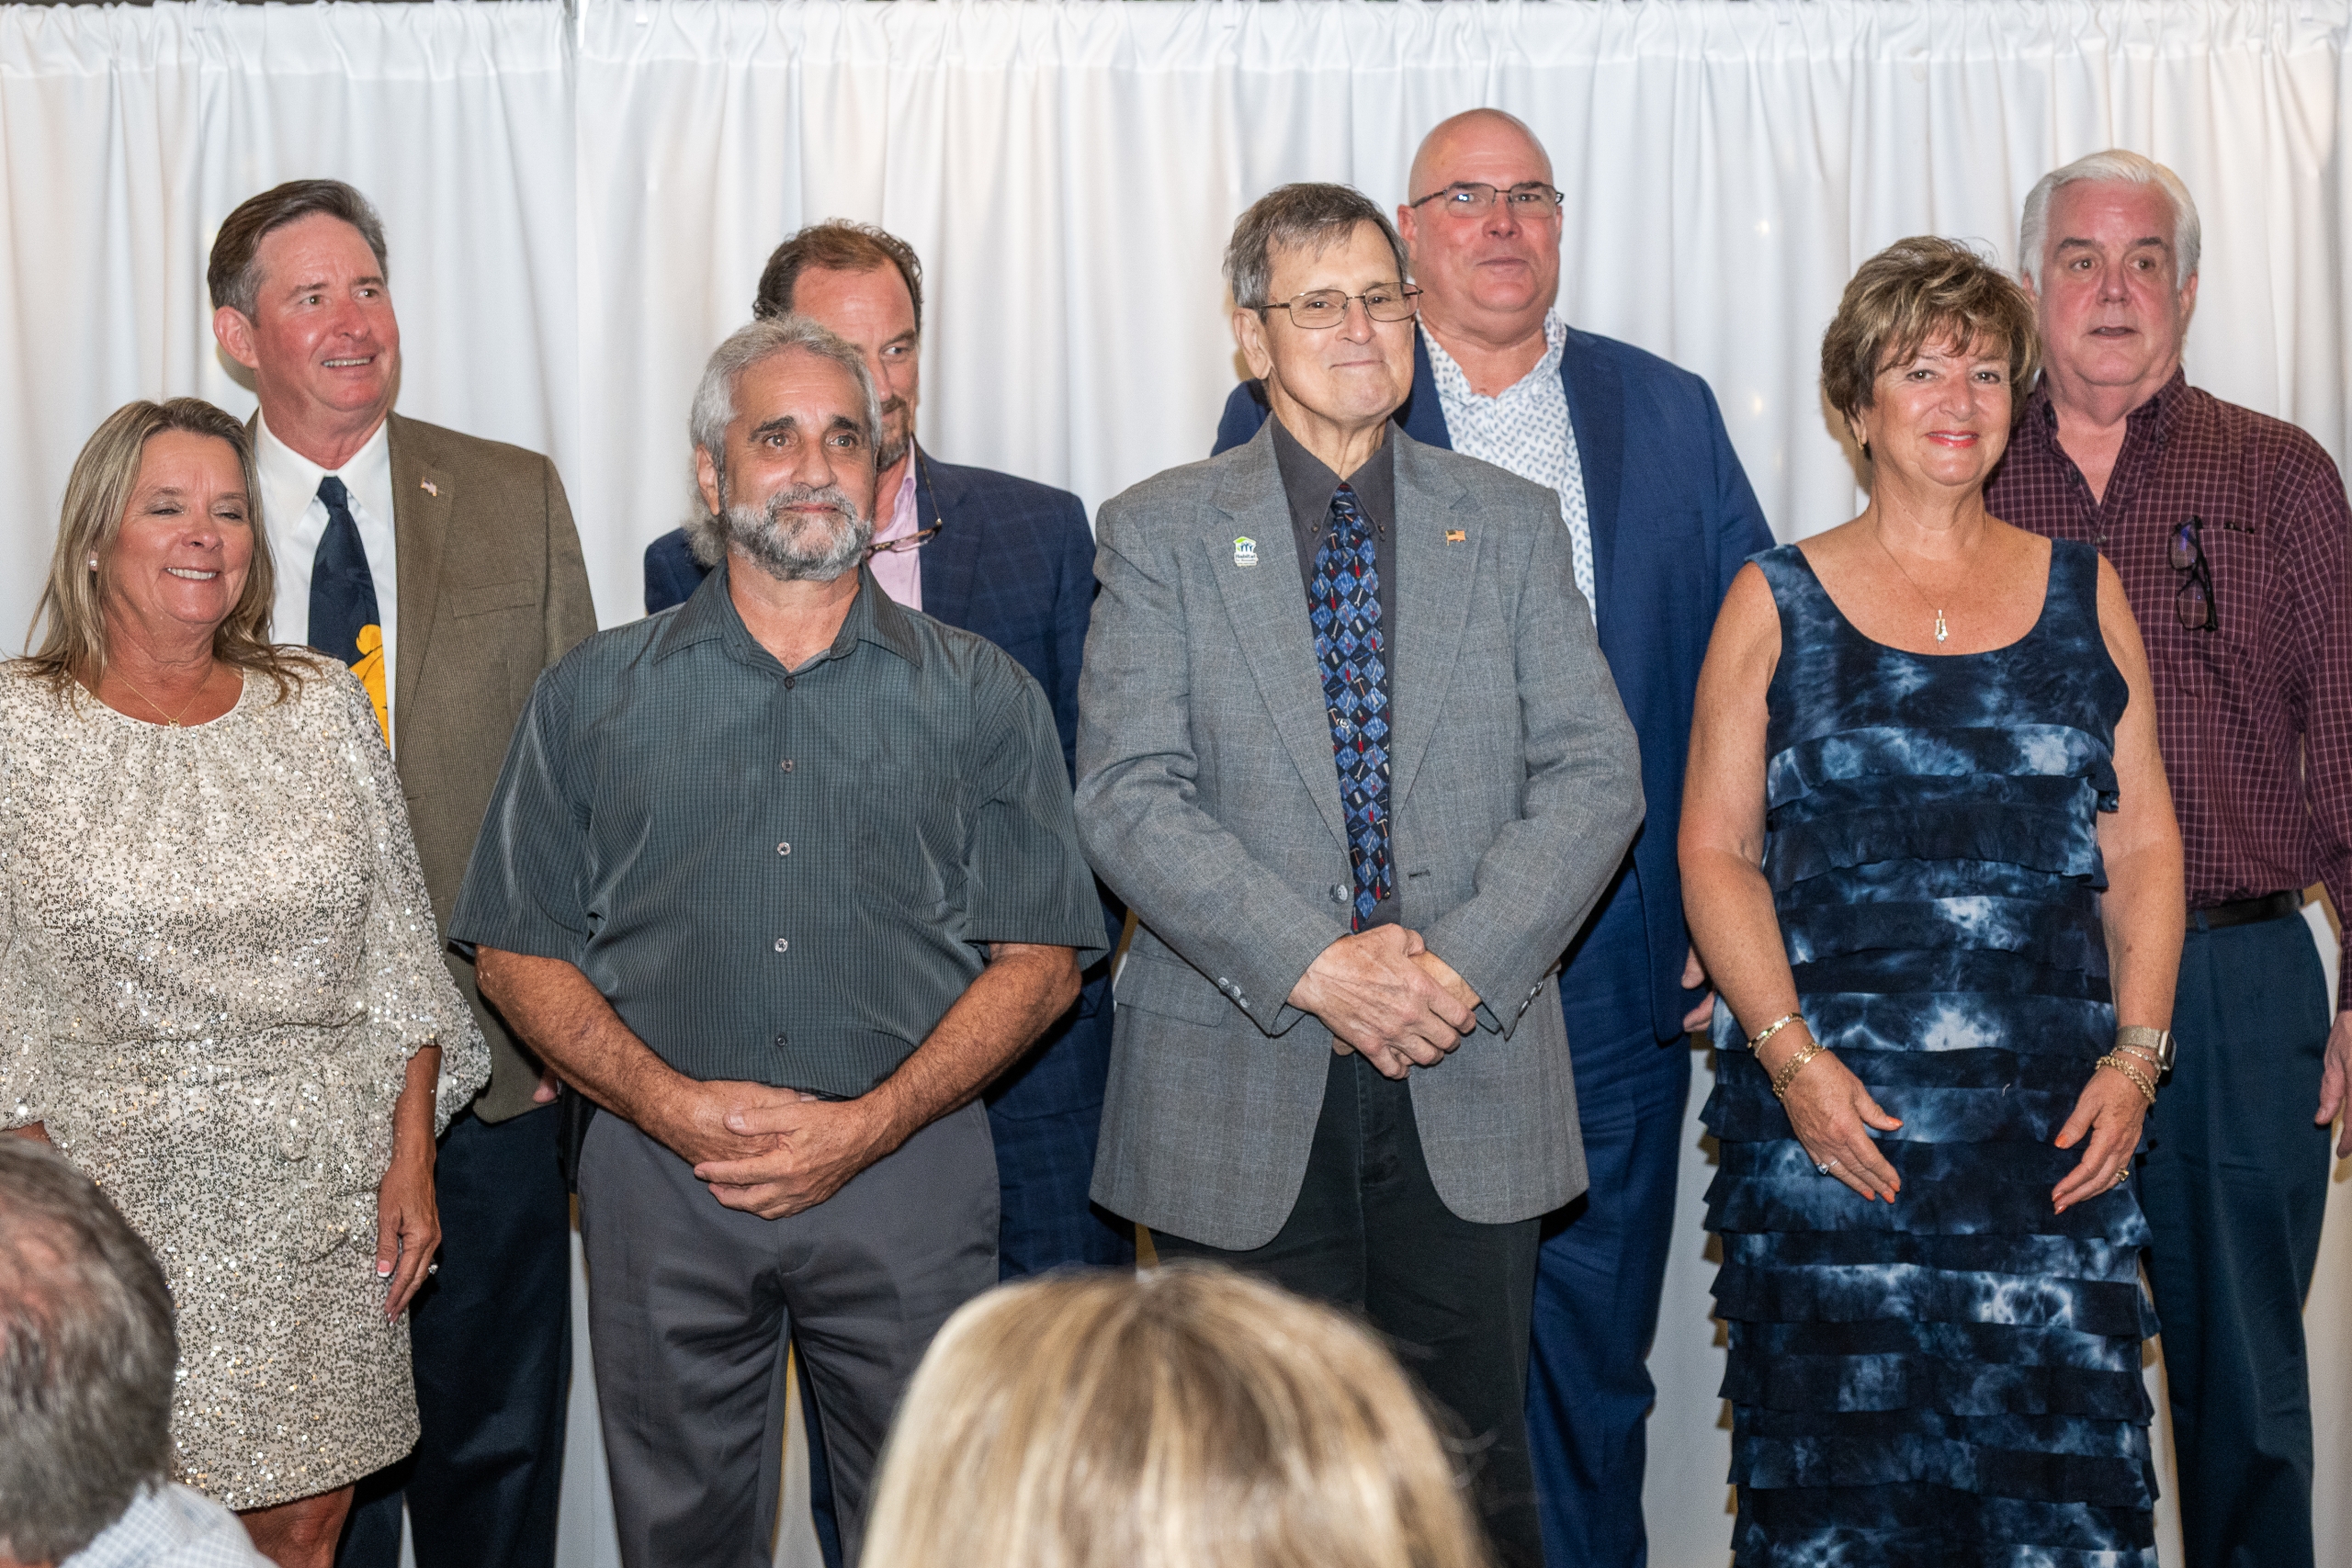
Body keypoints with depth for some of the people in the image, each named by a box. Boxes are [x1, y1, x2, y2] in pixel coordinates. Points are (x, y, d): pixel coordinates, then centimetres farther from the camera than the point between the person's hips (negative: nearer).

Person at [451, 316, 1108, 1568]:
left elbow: (1040, 954, 1)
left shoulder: (980, 696, 6)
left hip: (906, 1171, 0)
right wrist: (673, 1104, -10)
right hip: (661, 1172, 1)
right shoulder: (594, 697, 8)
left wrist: (868, 1124, -11)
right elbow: (517, 951, 6)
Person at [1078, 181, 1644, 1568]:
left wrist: (1463, 964, -13)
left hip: (1472, 1078, 1)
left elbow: (1595, 775, 1)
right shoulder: (1160, 534, 3)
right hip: (1240, 1084, -1)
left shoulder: (1513, 526, 8)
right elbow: (1131, 798, -7)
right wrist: (1314, 966, -18)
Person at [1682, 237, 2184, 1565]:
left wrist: (2137, 1057, -1)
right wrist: (1791, 1055, -10)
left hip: (2053, 1123, 2)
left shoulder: (2083, 593, 12)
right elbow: (1716, 848, 2)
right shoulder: (1778, 602, 6)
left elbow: (2145, 846, 11)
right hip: (1832, 1119, -1)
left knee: (2064, 1457, -3)